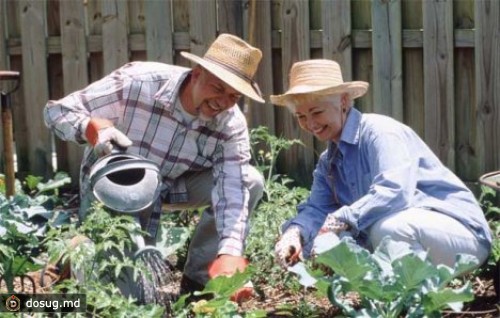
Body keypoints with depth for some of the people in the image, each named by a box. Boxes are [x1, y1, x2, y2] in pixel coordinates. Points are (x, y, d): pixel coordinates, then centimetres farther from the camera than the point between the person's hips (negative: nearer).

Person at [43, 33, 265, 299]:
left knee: (250, 182, -17)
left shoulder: (232, 125, -21)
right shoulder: (136, 83, -30)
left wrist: (230, 252, -48)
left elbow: (232, 190, -30)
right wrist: (90, 127, -47)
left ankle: (197, 281, -4)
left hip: (173, 188, 4)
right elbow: (56, 110, -24)